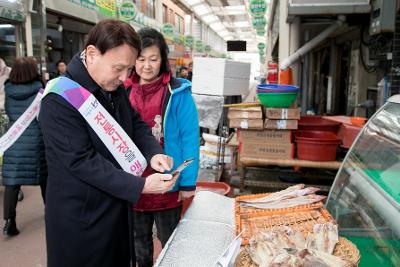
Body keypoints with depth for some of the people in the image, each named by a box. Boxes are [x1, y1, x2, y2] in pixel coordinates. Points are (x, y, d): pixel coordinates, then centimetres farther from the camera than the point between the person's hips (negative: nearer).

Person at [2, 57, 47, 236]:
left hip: (14, 142, 2)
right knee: (44, 176, 15)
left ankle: (9, 220, -5)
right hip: (36, 141, -2)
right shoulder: (39, 91, -10)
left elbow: (8, 112, 12)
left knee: (12, 181, 2)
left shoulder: (9, 91, 0)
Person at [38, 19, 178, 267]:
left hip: (118, 206, 7)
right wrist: (140, 186, -28)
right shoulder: (59, 100, -23)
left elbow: (136, 123, 9)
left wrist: (154, 153, -11)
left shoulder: (115, 88, 2)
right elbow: (82, 161, -26)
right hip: (81, 217, -7)